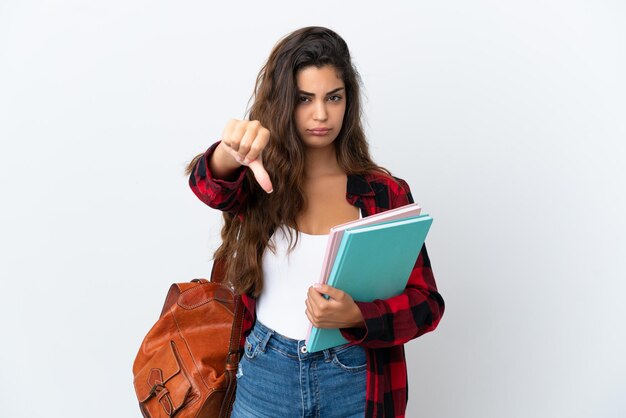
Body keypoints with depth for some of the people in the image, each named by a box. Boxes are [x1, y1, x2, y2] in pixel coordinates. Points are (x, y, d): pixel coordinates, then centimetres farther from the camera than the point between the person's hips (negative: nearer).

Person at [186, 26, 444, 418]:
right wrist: (233, 153, -49)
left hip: (354, 384, 0)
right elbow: (211, 184, -27)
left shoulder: (386, 193, -5)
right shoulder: (260, 181, -4)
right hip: (264, 376, 1)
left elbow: (427, 303, -7)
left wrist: (356, 316, -25)